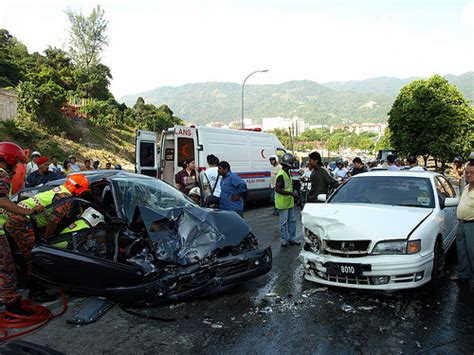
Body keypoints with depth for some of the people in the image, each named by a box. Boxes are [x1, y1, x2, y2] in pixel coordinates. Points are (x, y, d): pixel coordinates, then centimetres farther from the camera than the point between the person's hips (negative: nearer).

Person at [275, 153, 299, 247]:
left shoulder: (288, 173, 11)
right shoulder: (281, 175, -20)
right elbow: (277, 189, -25)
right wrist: (291, 193, -24)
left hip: (290, 202, 9)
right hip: (283, 203, -9)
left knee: (292, 221, 14)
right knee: (284, 222, 1)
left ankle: (292, 238, 23)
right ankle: (284, 240, 10)